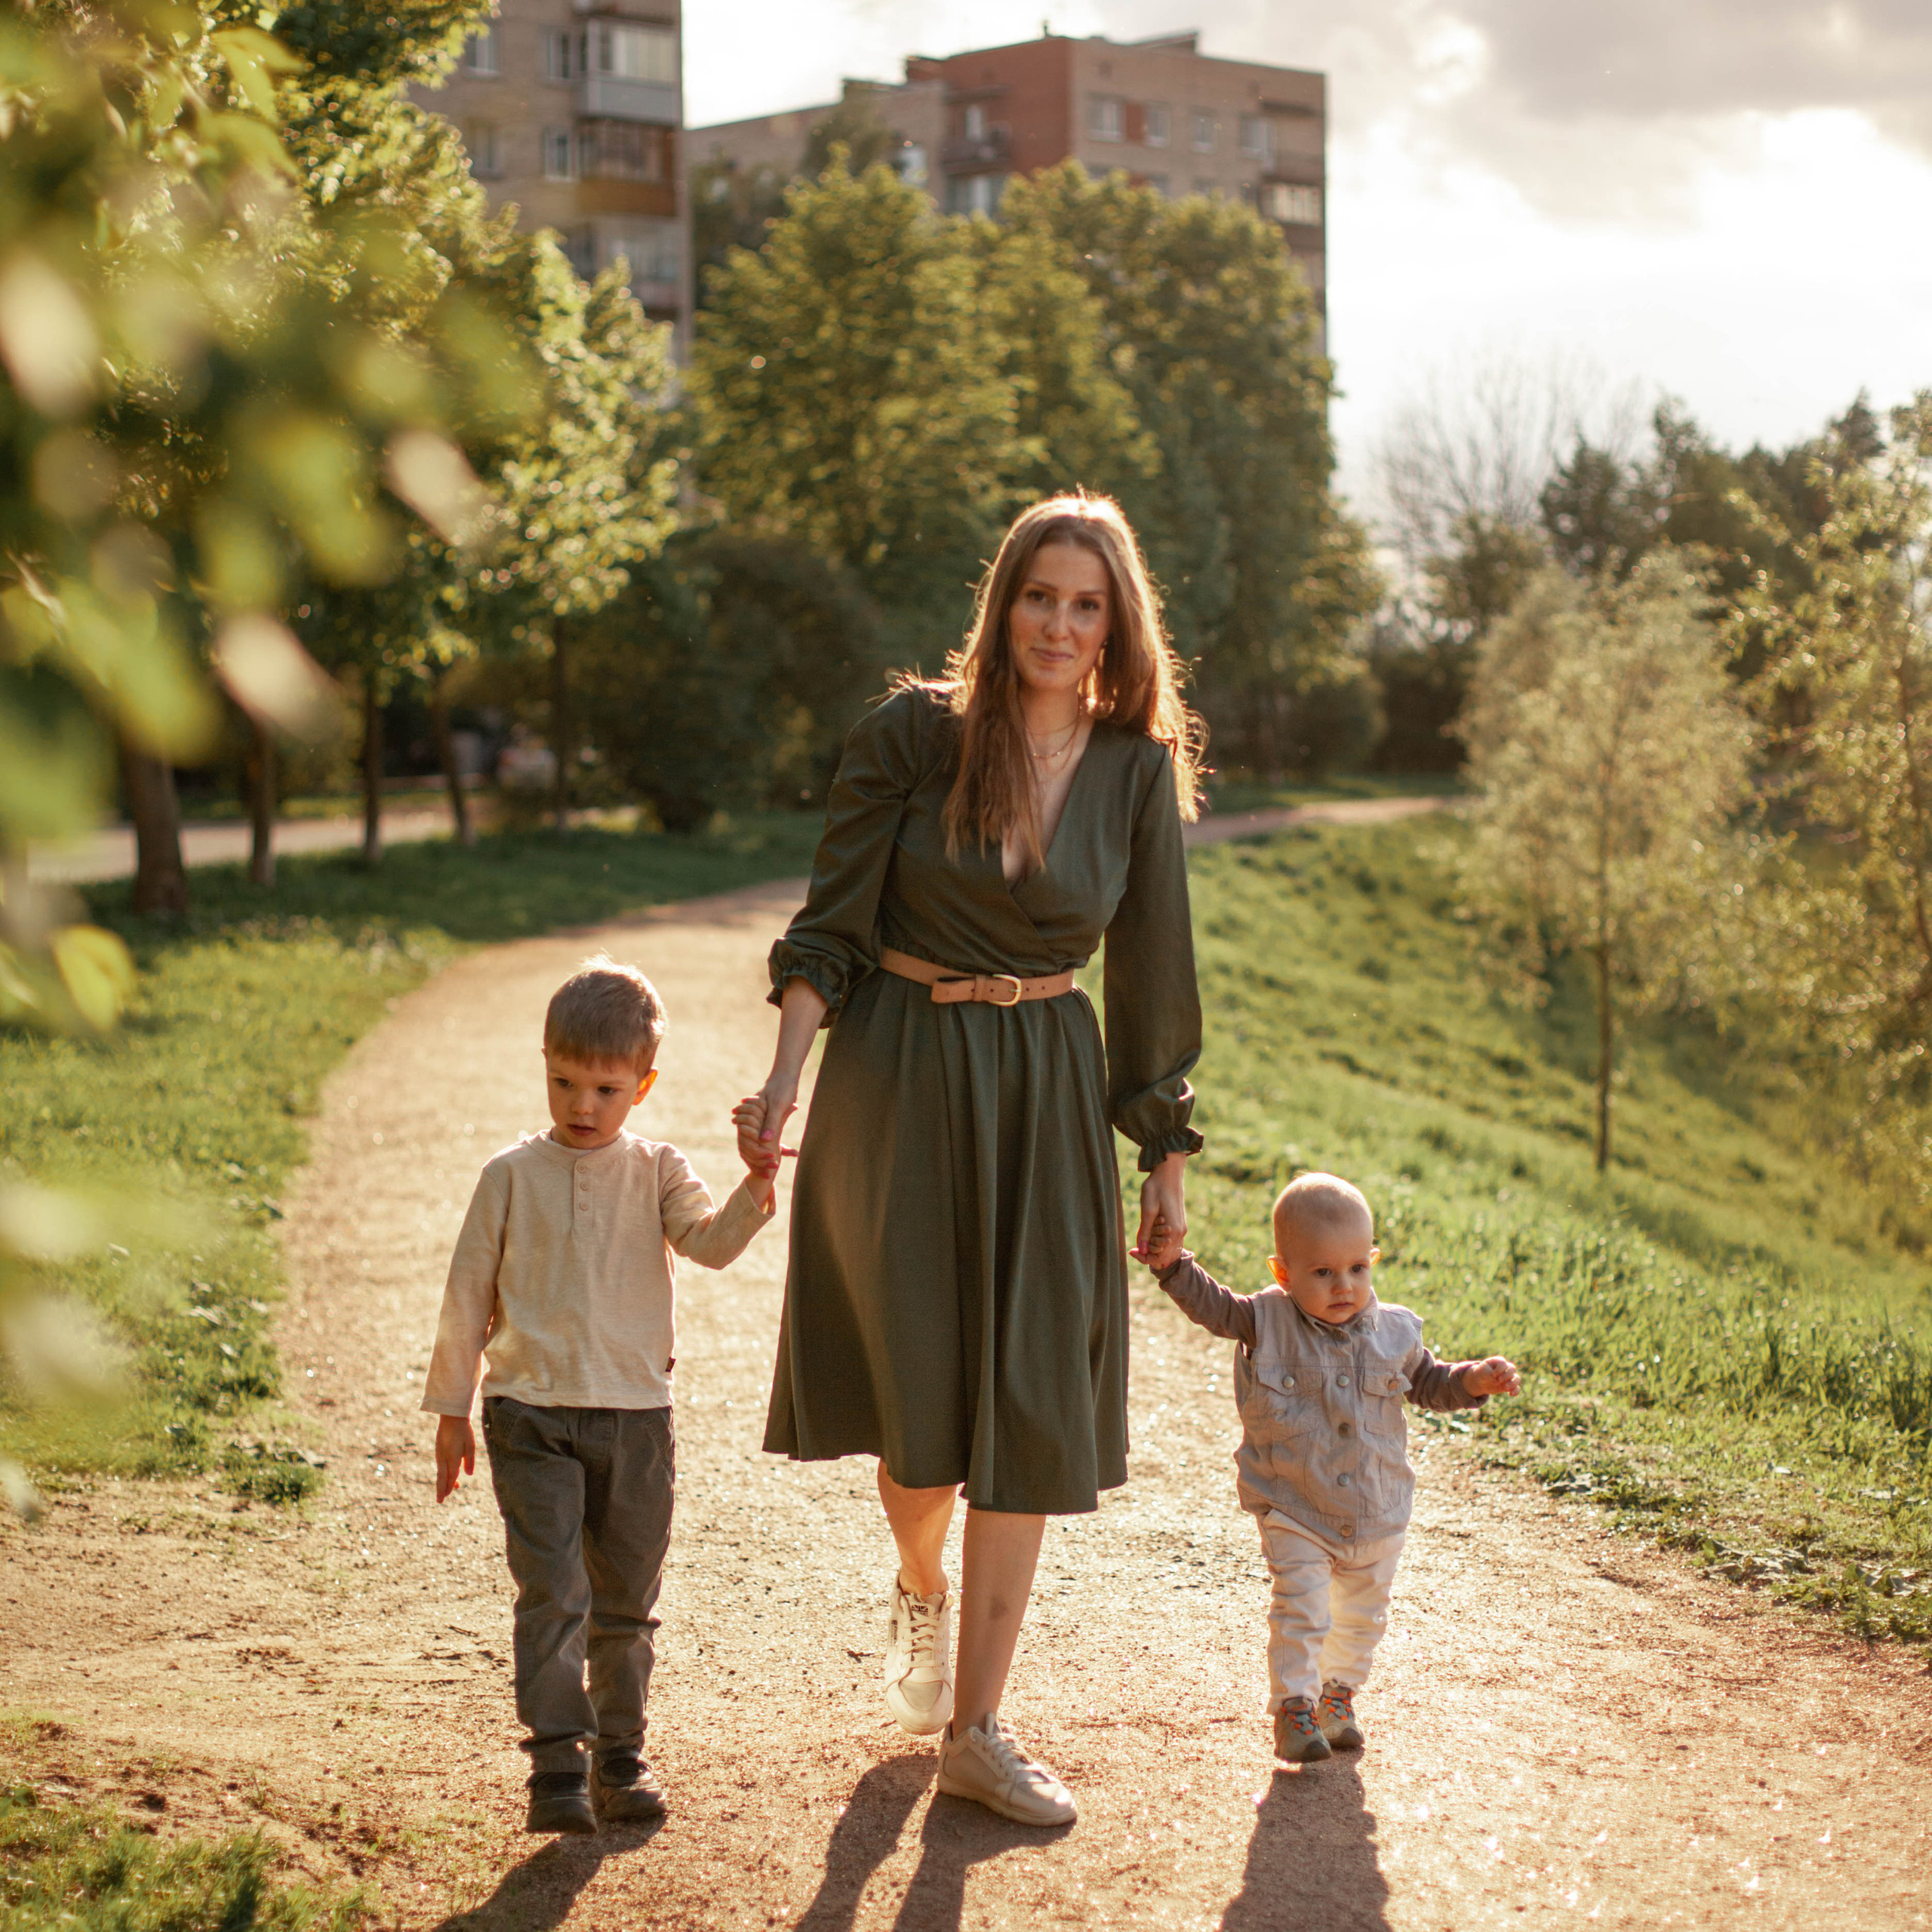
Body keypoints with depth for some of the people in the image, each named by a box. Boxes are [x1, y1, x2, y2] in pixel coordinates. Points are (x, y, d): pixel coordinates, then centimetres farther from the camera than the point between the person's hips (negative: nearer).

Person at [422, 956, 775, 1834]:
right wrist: (450, 1410, 8)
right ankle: (557, 1766, -10)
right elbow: (468, 1295, 6)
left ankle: (621, 1754, 24)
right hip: (531, 1416, -2)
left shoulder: (656, 1173, 4)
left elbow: (711, 1242, -14)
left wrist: (755, 1190, -33)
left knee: (627, 1603, 11)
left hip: (635, 1416, 2)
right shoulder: (512, 1176, 1)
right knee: (553, 1594, -11)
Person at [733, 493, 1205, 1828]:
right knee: (922, 1398, 4)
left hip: (1048, 1099, 2)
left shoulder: (1138, 770, -1)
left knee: (1029, 1406, 0)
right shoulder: (912, 734, -7)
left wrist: (1167, 1160, 7)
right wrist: (784, 1082, -15)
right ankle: (922, 1588, 39)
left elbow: (1152, 971, 5)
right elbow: (832, 929, -4)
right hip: (897, 1082, -2)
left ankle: (976, 1728, 9)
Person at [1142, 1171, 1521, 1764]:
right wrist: (1173, 1264, -17)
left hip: (1376, 1511, 4)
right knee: (1301, 1609, -12)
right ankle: (1293, 1707, 1)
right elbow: (1213, 1307, -3)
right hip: (1295, 1512, -3)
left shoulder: (1393, 1331, -2)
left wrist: (1475, 1381, -4)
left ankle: (1338, 1694, 37)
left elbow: (1426, 1382, 12)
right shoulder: (1267, 1322, -10)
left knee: (1362, 1614, 17)